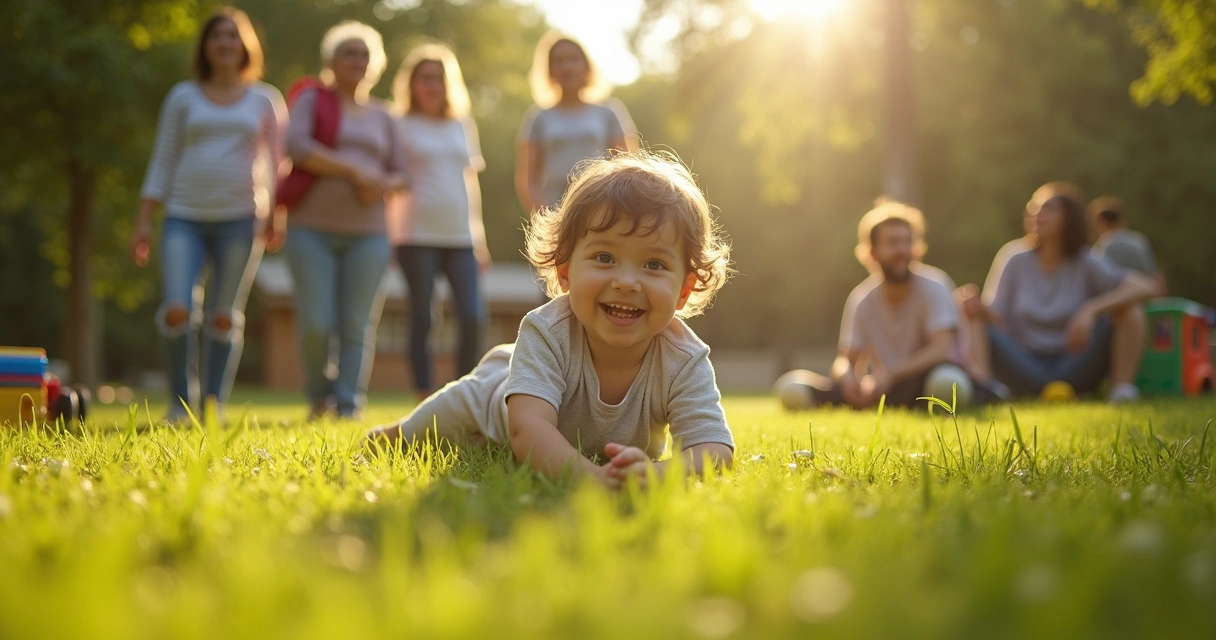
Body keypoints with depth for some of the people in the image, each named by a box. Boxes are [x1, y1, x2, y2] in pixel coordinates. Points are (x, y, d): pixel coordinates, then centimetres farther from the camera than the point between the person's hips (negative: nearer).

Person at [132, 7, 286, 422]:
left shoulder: (265, 100, 10)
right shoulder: (183, 97, 11)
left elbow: (278, 163, 10)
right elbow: (163, 161, 11)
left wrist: (278, 217, -3)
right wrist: (144, 222, 5)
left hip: (240, 217, 0)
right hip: (184, 216, 0)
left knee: (224, 317, 1)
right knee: (176, 310, -14)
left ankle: (215, 404, 9)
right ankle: (180, 400, 2)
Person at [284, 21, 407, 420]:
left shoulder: (380, 117, 18)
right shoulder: (311, 101, 7)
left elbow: (401, 174, 16)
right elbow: (297, 147, -11)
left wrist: (382, 185, -7)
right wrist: (353, 170, -16)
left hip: (368, 234, 3)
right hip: (312, 229, -3)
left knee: (357, 327, -4)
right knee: (315, 323, -8)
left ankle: (349, 406, 0)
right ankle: (318, 394, 17)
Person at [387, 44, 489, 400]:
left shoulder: (463, 126, 16)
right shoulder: (401, 126, 5)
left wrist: (479, 238, 15)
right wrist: (389, 236, -5)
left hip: (460, 237, 3)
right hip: (417, 236, -3)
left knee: (472, 317, -9)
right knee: (422, 319, -1)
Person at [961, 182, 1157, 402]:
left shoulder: (1086, 264, -2)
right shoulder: (1017, 264, 5)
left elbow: (1144, 287, -15)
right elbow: (1000, 323, 0)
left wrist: (1091, 309, -29)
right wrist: (981, 310, -24)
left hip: (1075, 373, -2)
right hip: (1027, 372, 2)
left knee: (1129, 309, -19)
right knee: (979, 319, -18)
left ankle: (1123, 389, -23)